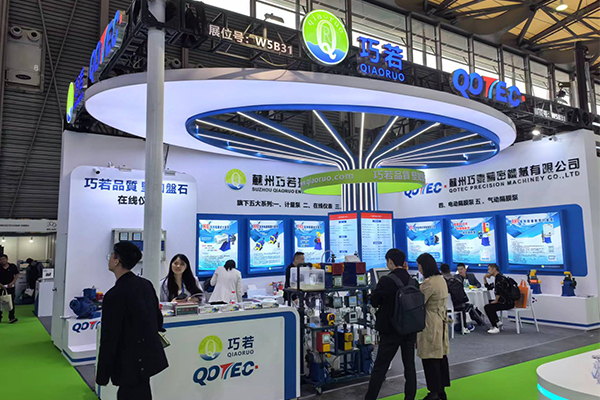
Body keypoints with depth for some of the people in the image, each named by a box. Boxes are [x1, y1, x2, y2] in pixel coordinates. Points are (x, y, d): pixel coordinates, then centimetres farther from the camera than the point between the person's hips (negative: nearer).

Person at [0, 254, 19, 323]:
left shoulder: (13, 266, 0)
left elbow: (17, 275, 4)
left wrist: (12, 283, -10)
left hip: (11, 287, 0)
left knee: (11, 302, 4)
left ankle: (11, 317, 10)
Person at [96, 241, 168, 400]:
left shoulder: (115, 295, -21)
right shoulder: (146, 284, 1)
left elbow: (109, 338, -17)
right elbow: (158, 317, 10)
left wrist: (102, 374, -7)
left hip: (132, 362, -7)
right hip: (149, 355, 7)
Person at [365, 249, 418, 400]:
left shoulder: (386, 281, -17)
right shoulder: (413, 282, 0)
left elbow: (373, 301, -8)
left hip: (391, 331, -5)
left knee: (380, 368, 4)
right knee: (409, 365, 14)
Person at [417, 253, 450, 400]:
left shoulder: (428, 283, -21)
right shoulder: (441, 279, 8)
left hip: (430, 323, -9)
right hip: (441, 321, 9)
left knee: (430, 358, 1)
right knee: (441, 355, 15)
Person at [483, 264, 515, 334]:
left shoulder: (499, 277, -14)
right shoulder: (497, 278, 18)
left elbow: (499, 290, -25)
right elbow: (488, 287, 30)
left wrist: (496, 301, -14)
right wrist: (485, 278, 17)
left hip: (507, 302, -11)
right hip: (505, 301, 11)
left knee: (487, 307, -19)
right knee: (489, 304, 25)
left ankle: (495, 328, -16)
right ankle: (497, 321, 22)